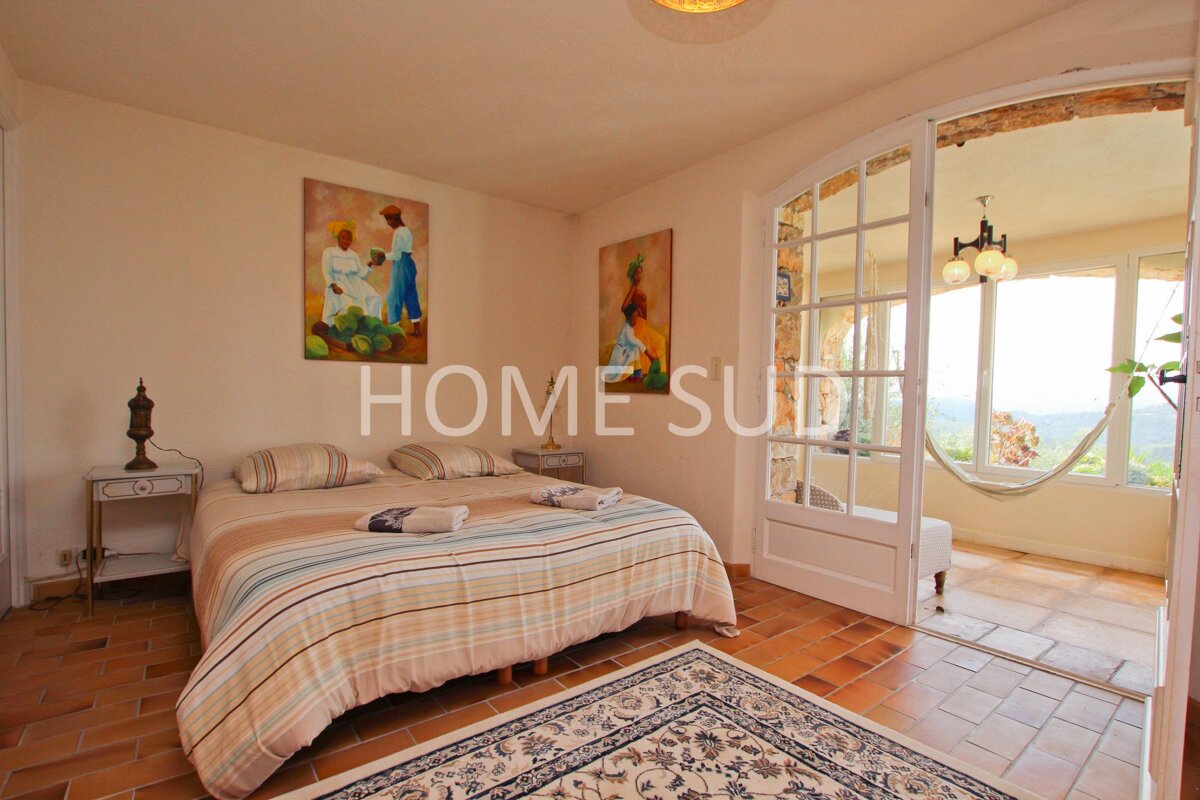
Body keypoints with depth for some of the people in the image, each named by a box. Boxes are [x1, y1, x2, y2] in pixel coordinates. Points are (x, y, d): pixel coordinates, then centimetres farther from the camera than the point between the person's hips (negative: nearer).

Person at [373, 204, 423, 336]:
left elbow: (396, 255, -16)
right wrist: (386, 256, 13)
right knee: (410, 296, 11)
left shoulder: (398, 233, -15)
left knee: (394, 296, -1)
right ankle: (417, 328, 15)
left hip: (401, 266, -9)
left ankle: (394, 327, 4)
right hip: (409, 264, 9)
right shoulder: (406, 230, 13)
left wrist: (383, 255, -1)